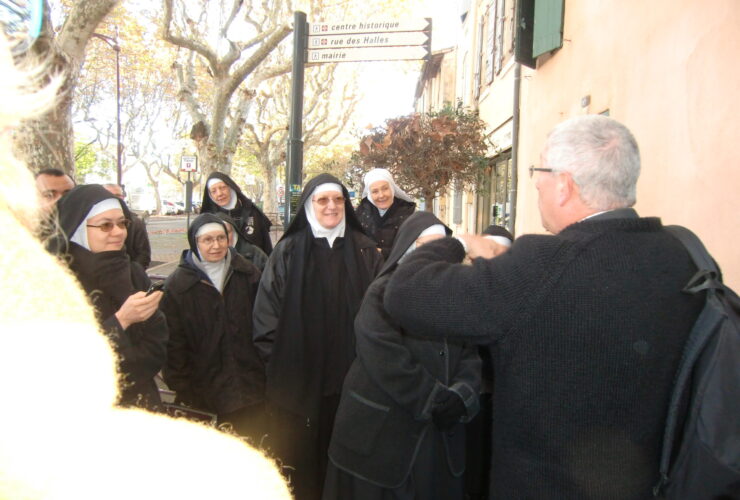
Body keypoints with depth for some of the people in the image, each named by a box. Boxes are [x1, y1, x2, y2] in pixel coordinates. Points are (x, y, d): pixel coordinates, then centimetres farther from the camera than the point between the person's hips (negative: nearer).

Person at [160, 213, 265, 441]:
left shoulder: (247, 274, 1)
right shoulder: (178, 285, -5)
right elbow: (173, 342, -2)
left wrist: (266, 370, 4)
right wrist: (182, 388, -3)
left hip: (250, 385, 2)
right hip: (205, 386, -1)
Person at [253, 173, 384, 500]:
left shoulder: (364, 250, 5)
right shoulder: (288, 250, 0)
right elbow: (267, 310, -1)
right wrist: (277, 360, -5)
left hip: (350, 373, 2)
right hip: (298, 375, -1)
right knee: (299, 454, 9)